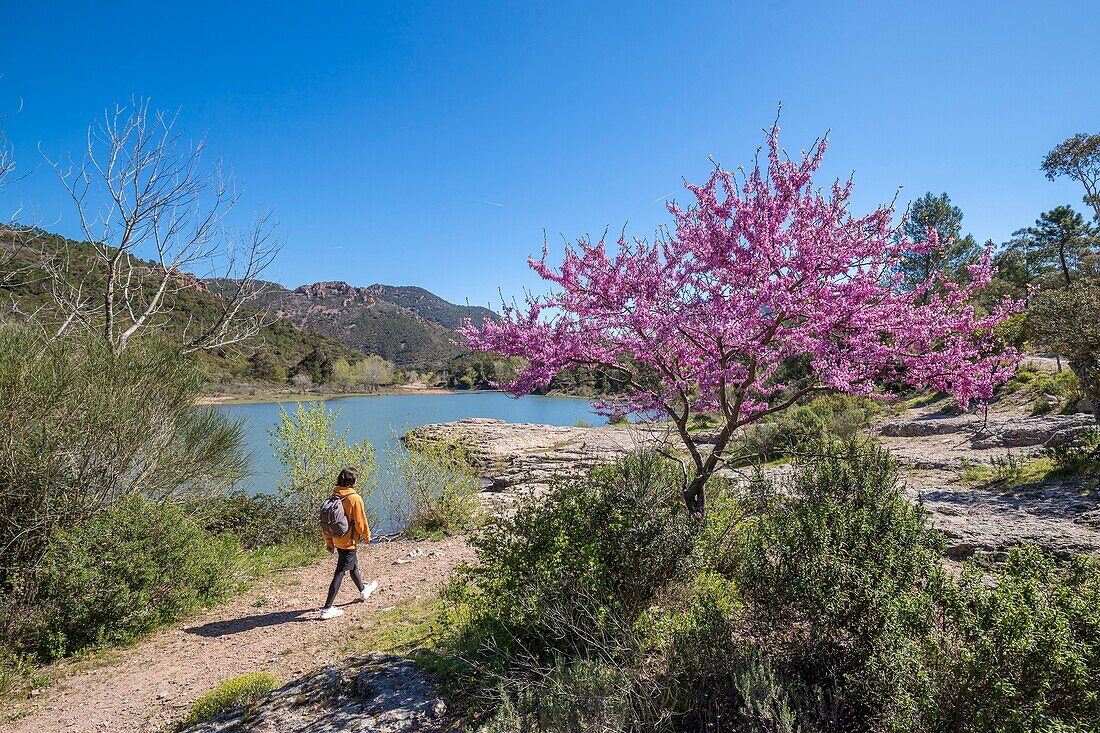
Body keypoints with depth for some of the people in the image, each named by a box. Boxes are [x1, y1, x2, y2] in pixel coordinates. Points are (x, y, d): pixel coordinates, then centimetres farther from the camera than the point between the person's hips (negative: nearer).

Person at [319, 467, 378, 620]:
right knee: (339, 574, -2)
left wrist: (329, 541, 14)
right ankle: (327, 608, 0)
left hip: (337, 540, 8)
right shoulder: (355, 498, -21)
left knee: (353, 565, 26)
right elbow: (360, 521, -15)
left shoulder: (333, 497, 0)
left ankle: (363, 590, 46)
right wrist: (366, 536, 2)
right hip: (348, 541, -8)